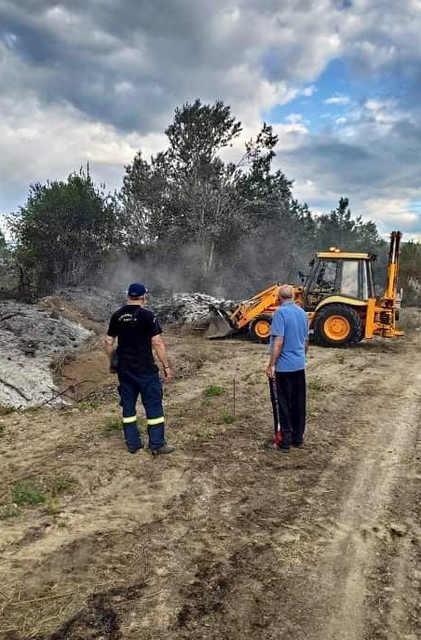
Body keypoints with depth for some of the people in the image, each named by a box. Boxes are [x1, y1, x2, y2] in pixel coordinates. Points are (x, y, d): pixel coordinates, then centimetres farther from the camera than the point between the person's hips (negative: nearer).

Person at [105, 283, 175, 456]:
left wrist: (112, 363, 21)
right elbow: (157, 342, -14)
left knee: (128, 405, 14)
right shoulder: (147, 315, -11)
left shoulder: (117, 316, 4)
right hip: (145, 369, -5)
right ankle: (157, 445, 9)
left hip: (124, 368, 5)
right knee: (153, 405, 4)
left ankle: (132, 443, 22)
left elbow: (109, 342, 8)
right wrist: (166, 366, -8)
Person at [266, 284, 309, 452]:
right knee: (299, 404, 12)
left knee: (282, 405, 2)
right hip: (299, 366, 7)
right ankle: (298, 438, 21)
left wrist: (271, 365, -16)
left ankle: (284, 441, 7)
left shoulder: (281, 312, -15)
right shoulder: (302, 313, 8)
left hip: (282, 367, -7)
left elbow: (278, 341, -21)